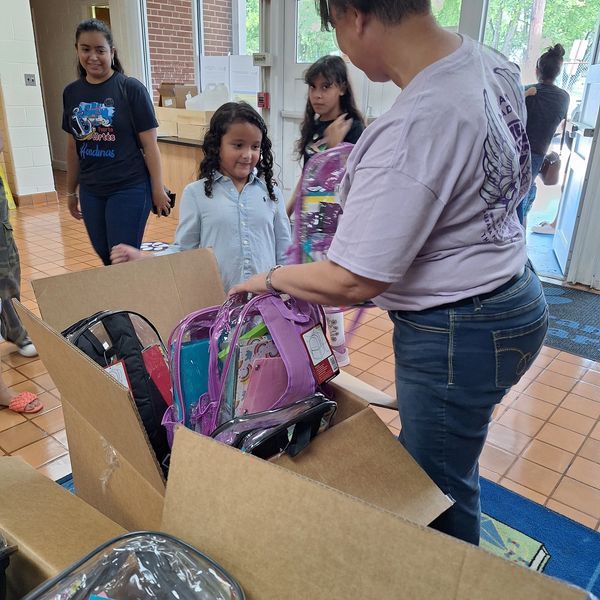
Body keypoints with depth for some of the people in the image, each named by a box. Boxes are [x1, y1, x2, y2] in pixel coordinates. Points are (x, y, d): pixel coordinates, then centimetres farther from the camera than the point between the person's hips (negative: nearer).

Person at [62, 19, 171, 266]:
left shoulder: (131, 88, -7)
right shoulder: (71, 92, 6)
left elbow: (149, 144, -7)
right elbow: (73, 147, 13)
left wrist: (158, 190, -9)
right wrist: (71, 191, 17)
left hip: (129, 189, -5)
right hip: (90, 192, 5)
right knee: (105, 257, 14)